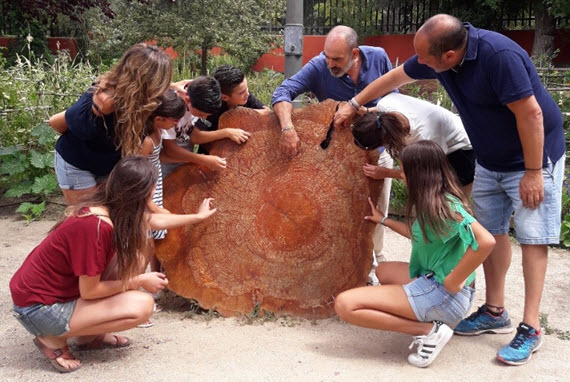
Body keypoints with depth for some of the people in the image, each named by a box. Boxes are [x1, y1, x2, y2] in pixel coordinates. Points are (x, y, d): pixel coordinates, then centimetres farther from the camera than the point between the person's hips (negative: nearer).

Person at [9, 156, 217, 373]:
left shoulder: (110, 207, -2)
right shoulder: (95, 225, -30)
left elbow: (155, 221, 17)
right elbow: (89, 291, -22)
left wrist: (198, 216, 29)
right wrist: (139, 282, -10)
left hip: (61, 288, 9)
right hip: (39, 308, -9)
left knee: (131, 257, 2)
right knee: (142, 306, -17)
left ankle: (90, 334, 11)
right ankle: (54, 338, -3)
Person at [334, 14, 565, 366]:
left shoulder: (499, 56, -32)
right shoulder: (437, 53, -8)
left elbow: (531, 114, -29)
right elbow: (395, 77, 7)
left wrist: (533, 172, -24)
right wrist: (353, 105, 14)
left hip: (533, 157, -8)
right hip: (489, 161, 8)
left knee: (532, 238, -4)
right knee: (492, 232, 11)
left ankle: (530, 329, 1)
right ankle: (495, 313, 22)